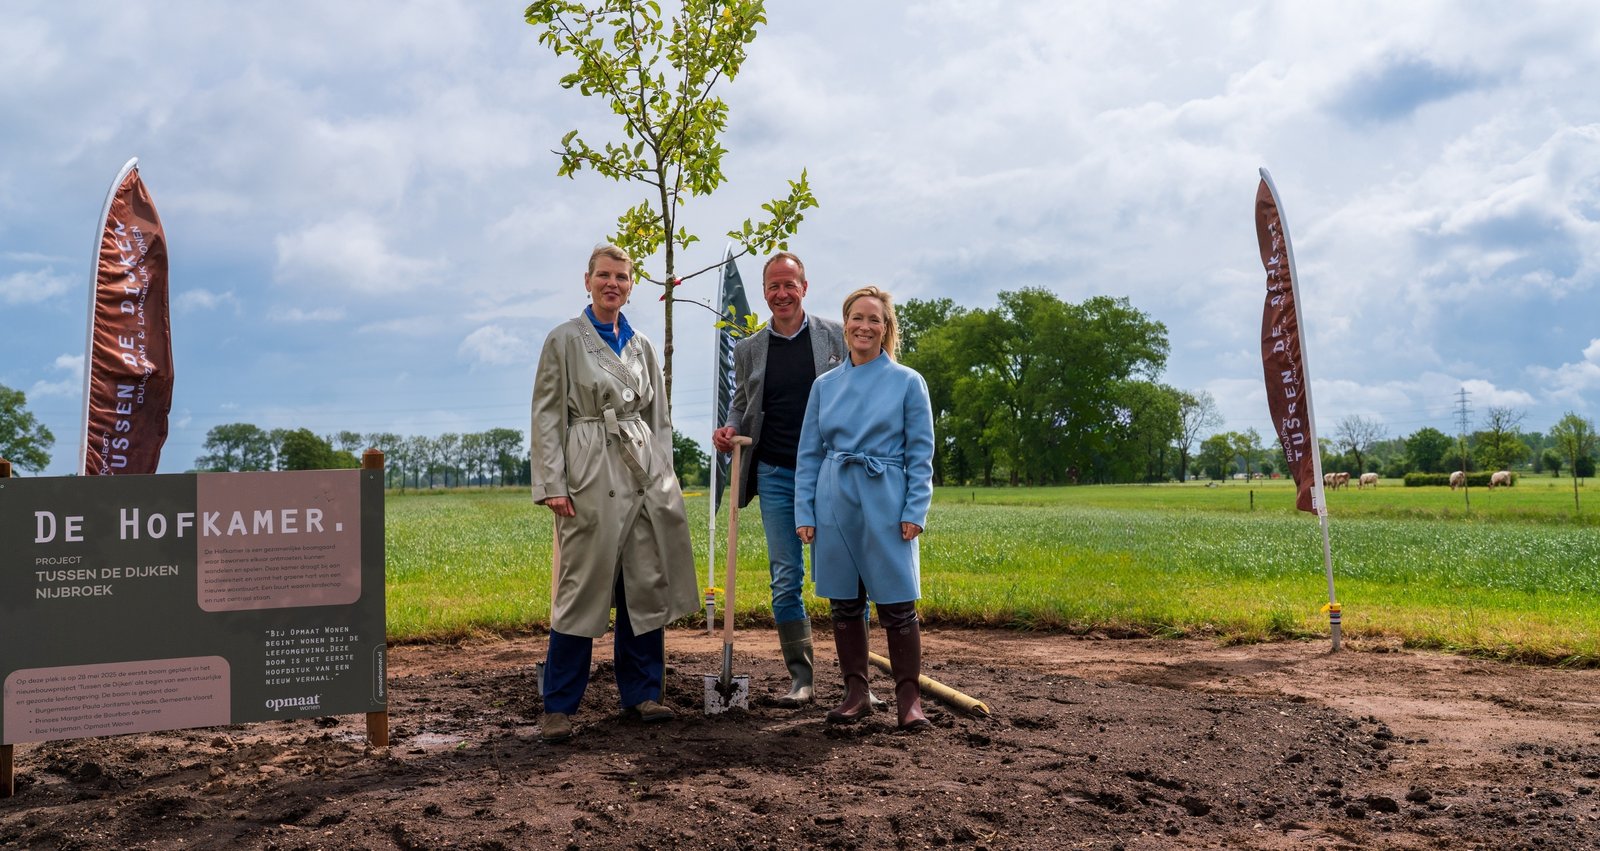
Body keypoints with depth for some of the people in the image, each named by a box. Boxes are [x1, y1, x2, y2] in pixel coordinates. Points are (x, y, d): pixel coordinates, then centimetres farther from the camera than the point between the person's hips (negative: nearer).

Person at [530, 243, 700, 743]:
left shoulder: (641, 346, 15)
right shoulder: (564, 340, 1)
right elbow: (547, 415, -3)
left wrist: (665, 476, 11)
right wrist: (552, 485, -11)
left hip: (646, 473, 5)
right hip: (592, 475, -5)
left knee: (646, 585, 7)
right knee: (584, 588, -4)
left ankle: (641, 692, 20)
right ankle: (558, 706, 7)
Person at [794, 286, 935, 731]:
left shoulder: (908, 382, 1)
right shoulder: (825, 385, 10)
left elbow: (921, 455, 0)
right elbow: (809, 454, 11)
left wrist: (914, 511, -9)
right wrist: (804, 513, 4)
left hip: (886, 504, -3)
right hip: (835, 505, 3)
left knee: (896, 603, -2)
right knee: (843, 603, 8)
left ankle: (909, 697, 10)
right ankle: (856, 691, 21)